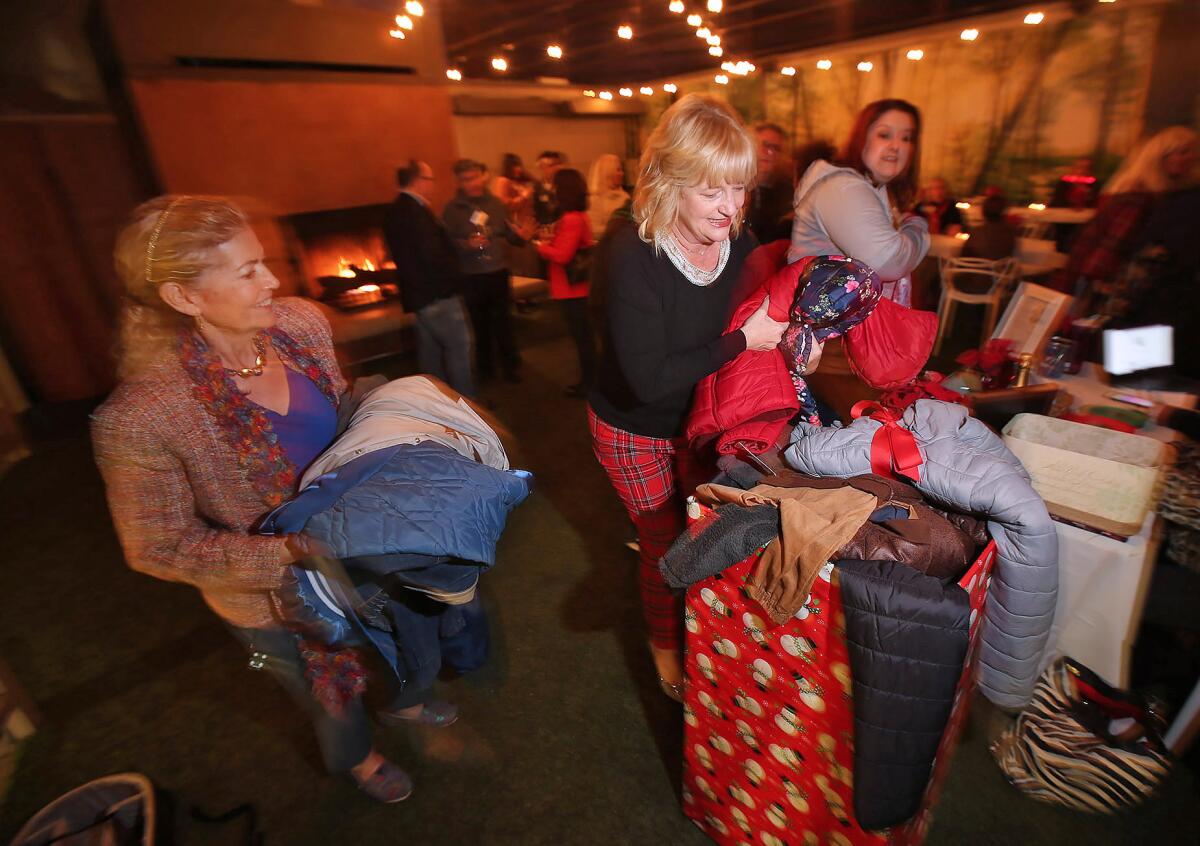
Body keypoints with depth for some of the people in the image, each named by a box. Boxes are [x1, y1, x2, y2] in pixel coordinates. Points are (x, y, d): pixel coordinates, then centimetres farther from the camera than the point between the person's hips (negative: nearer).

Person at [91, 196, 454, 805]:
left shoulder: (301, 323, -18)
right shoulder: (139, 417, -32)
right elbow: (159, 548, -21)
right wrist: (294, 551, -29)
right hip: (275, 601, -4)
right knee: (331, 693, 27)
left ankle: (401, 701, 68)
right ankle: (356, 758, 63)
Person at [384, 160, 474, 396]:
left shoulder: (394, 211, 11)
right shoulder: (416, 211, -19)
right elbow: (433, 254, -24)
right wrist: (453, 276, -8)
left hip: (418, 292, 10)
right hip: (436, 293, -10)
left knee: (430, 351, 16)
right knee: (459, 347, -2)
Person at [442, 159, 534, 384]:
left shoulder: (495, 203, 4)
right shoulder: (452, 209, -4)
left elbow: (508, 233, 5)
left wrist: (521, 235, -16)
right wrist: (467, 244, -25)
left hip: (498, 272, 1)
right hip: (470, 276, -1)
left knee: (503, 321, 10)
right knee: (480, 323, 11)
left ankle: (511, 365, 23)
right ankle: (485, 367, 26)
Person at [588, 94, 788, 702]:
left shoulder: (741, 244, -13)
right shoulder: (634, 256, -29)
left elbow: (756, 321, 2)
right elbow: (650, 379, -35)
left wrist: (787, 333, -20)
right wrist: (742, 341, -31)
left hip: (700, 416, 5)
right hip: (633, 429, -4)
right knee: (665, 544, 11)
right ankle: (663, 642, 43)